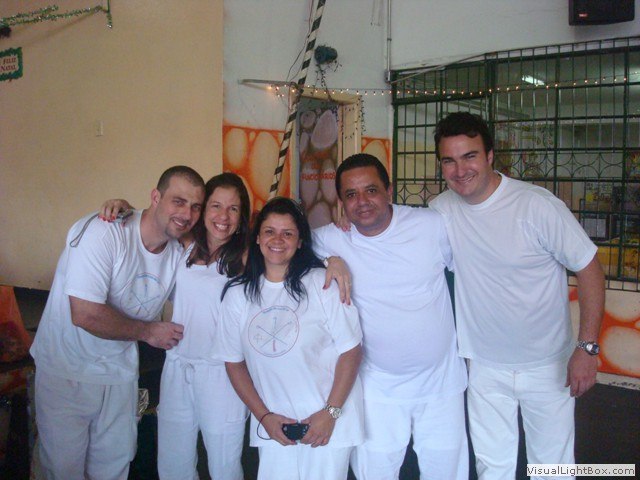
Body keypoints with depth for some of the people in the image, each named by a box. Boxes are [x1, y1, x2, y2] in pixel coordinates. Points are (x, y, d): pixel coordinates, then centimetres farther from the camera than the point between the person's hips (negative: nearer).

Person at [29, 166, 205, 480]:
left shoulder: (178, 254, -4)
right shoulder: (102, 232, -25)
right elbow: (86, 315, -30)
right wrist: (148, 332, -18)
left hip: (120, 371, 5)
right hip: (66, 371, -5)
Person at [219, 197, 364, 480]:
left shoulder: (322, 283, -11)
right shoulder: (237, 295, 0)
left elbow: (351, 350, -10)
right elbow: (234, 362, 6)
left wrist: (331, 412, -12)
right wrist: (263, 416, -1)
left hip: (330, 422, -2)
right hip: (273, 425, 3)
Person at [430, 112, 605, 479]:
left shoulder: (537, 205, -18)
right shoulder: (441, 210, -6)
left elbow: (589, 270, -13)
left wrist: (587, 348, -18)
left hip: (548, 365, -2)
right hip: (485, 366, 3)